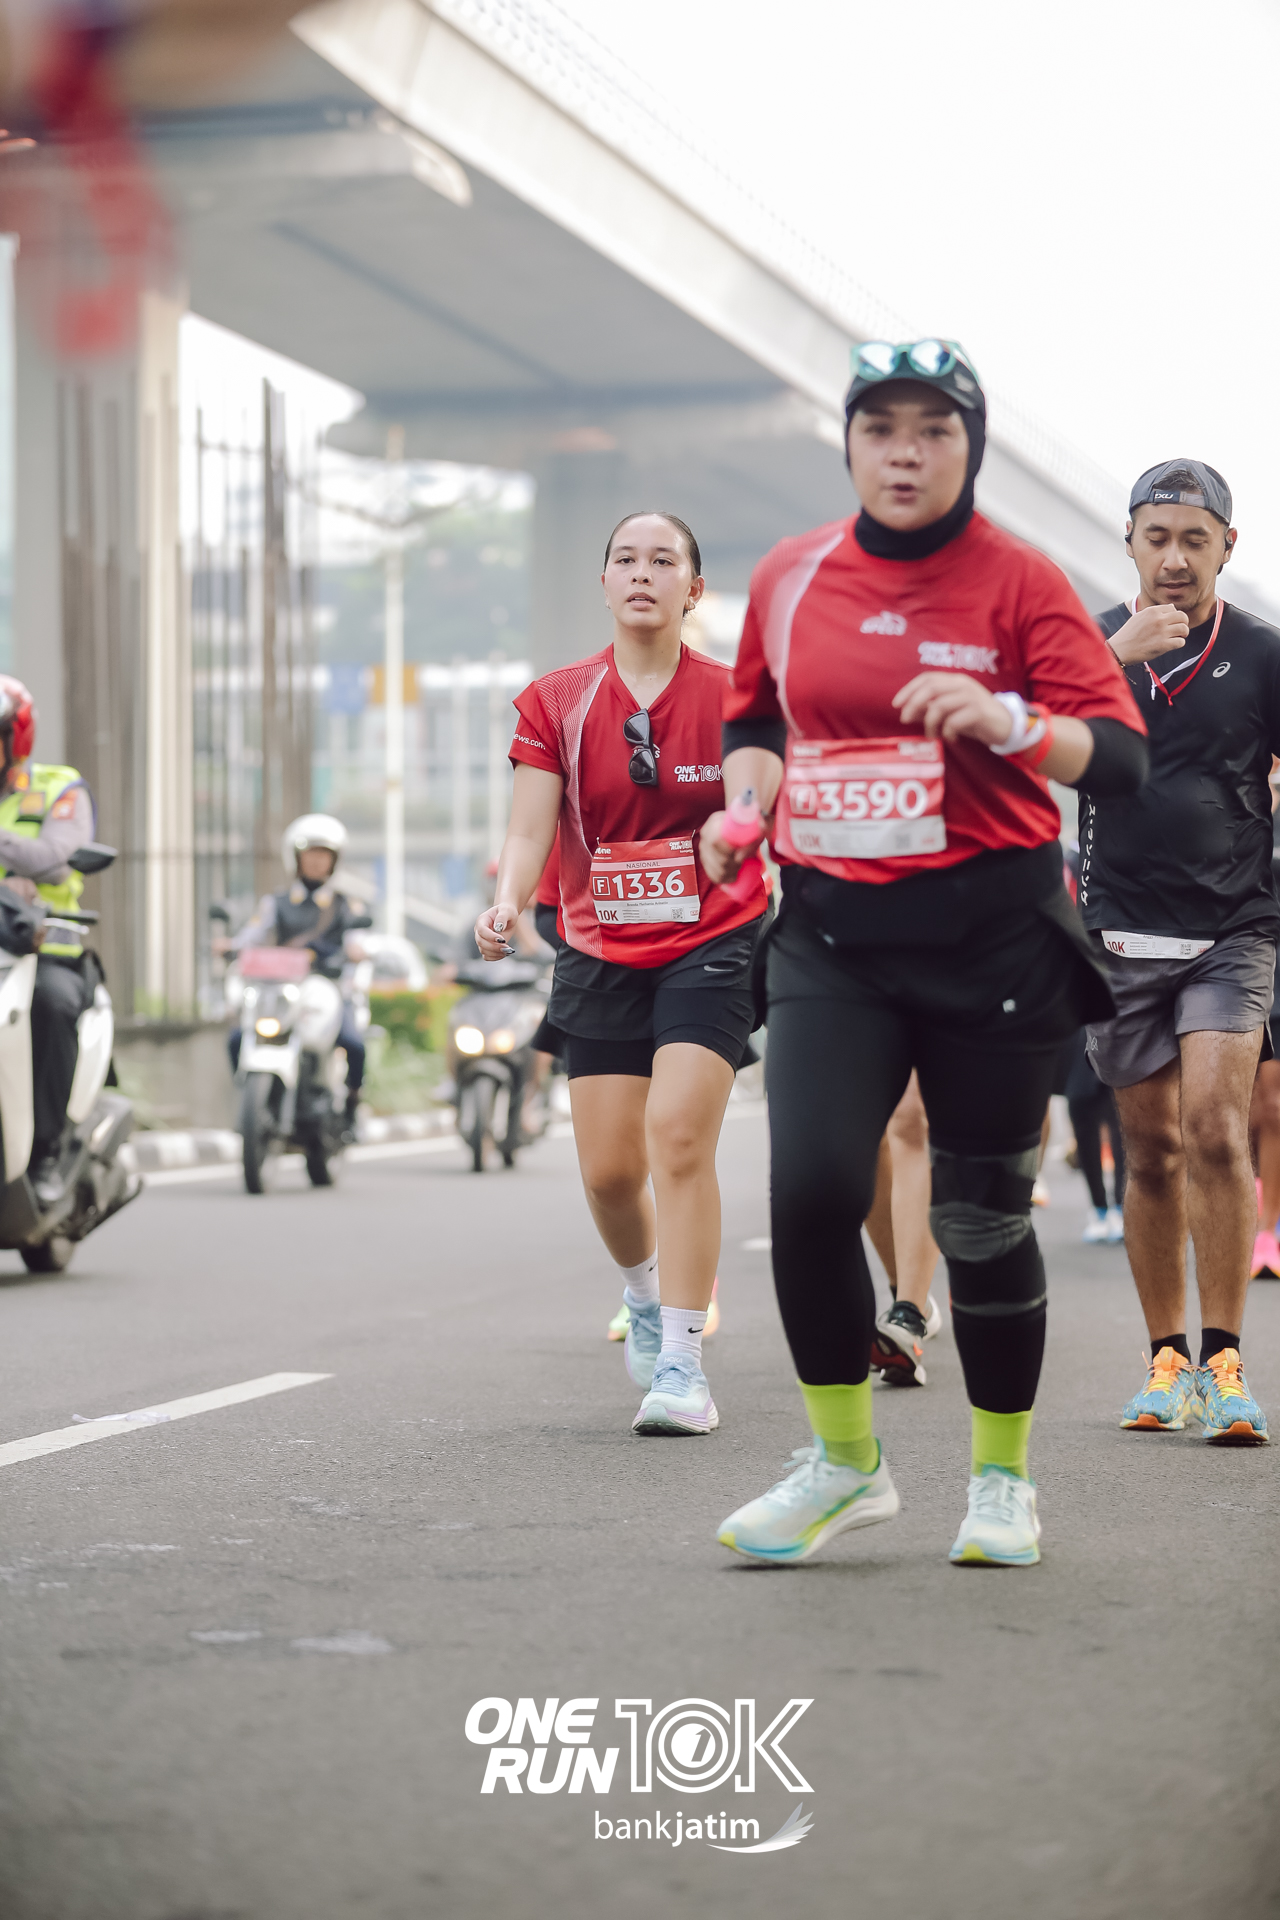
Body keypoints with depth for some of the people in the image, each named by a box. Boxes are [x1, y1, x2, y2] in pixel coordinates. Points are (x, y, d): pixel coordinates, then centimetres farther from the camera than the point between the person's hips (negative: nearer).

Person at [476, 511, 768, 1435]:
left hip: (712, 945, -2)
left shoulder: (731, 697, -2)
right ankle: (644, 1291, 37)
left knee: (678, 1136, -20)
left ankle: (681, 1362, -16)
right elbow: (530, 833, -5)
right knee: (609, 1168, 3)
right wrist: (506, 906, -23)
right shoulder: (556, 702, 2)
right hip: (600, 957, 3)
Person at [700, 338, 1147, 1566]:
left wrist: (1005, 719, -26)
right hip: (829, 933, 3)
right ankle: (843, 1463, 8)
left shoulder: (1019, 581, -4)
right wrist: (743, 804, 5)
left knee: (981, 1214, 3)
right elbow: (757, 715, 24)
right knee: (811, 1189, -12)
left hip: (990, 935, -2)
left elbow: (1122, 757, -9)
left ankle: (1001, 1476, 24)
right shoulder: (791, 577, 7)